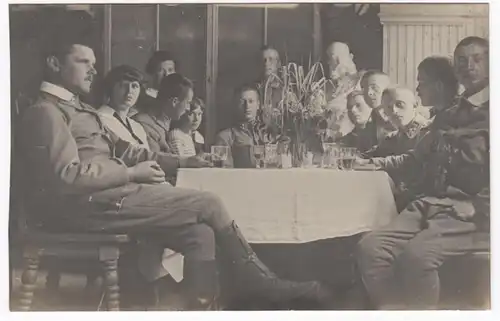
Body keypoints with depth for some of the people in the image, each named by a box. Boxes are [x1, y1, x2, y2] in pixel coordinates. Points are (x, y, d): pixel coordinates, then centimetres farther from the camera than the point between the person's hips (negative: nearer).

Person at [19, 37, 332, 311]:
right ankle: (263, 283, 1)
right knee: (209, 204, -11)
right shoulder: (45, 111, -4)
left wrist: (181, 161, 10)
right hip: (91, 205, -9)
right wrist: (132, 173, -10)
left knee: (200, 234, -12)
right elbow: (67, 177, -17)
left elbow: (123, 151, 20)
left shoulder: (83, 111, 26)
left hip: (110, 196, 9)